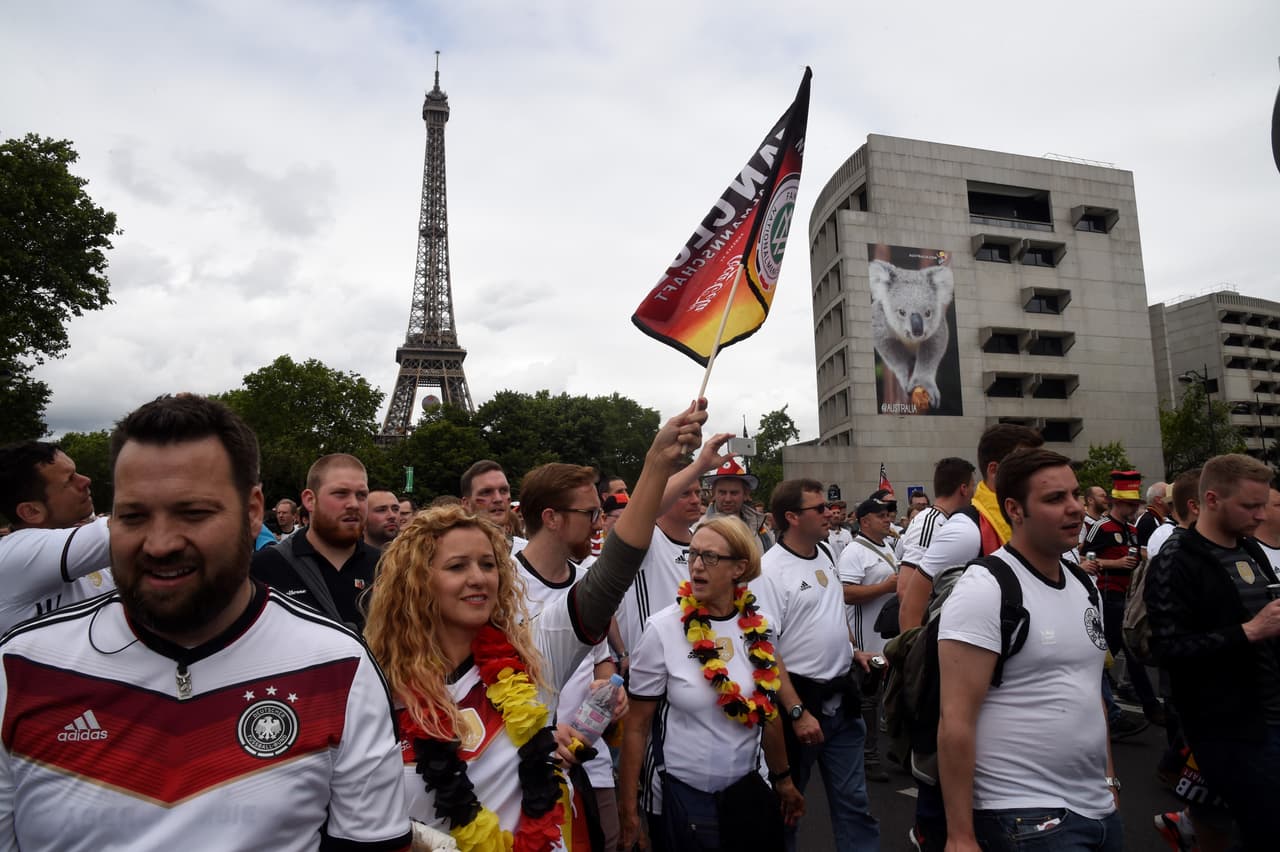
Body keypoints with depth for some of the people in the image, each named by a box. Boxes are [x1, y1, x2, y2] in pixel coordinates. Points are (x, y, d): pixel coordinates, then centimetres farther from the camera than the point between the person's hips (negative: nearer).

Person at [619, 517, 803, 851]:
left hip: (748, 792, 3)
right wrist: (629, 810, -8)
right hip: (680, 798, -3)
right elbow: (637, 726, -9)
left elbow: (767, 711, 9)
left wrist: (783, 779, 17)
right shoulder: (663, 629, -15)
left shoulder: (759, 626, -5)